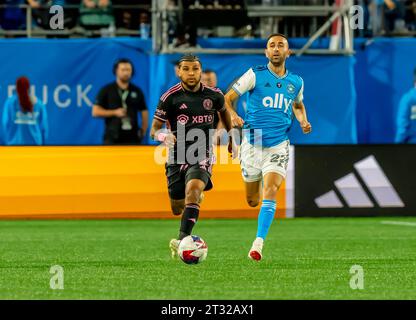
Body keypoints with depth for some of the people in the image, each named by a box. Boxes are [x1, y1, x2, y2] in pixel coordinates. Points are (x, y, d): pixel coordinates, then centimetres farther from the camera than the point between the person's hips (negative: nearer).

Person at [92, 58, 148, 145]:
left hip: (132, 137, 2)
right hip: (113, 138, -2)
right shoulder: (106, 90, 3)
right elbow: (95, 111, 0)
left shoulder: (137, 91, 11)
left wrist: (143, 131, 4)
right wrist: (114, 112, -11)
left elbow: (144, 112, 15)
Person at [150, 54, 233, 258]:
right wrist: (164, 137, -25)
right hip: (177, 158, 1)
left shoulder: (213, 95, 1)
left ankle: (182, 240, -36)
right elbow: (154, 130, -3)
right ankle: (197, 197, 48)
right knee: (177, 210, 10)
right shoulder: (170, 97, -5)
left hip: (201, 157, -1)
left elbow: (223, 111, 26)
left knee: (193, 190, -31)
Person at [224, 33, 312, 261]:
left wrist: (303, 121, 8)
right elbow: (227, 98, -3)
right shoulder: (255, 75, -2)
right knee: (252, 201, 8)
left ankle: (258, 243, -24)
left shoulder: (296, 82, 8)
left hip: (278, 146, 1)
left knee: (270, 191, -22)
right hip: (252, 143, -1)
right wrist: (232, 115, -24)